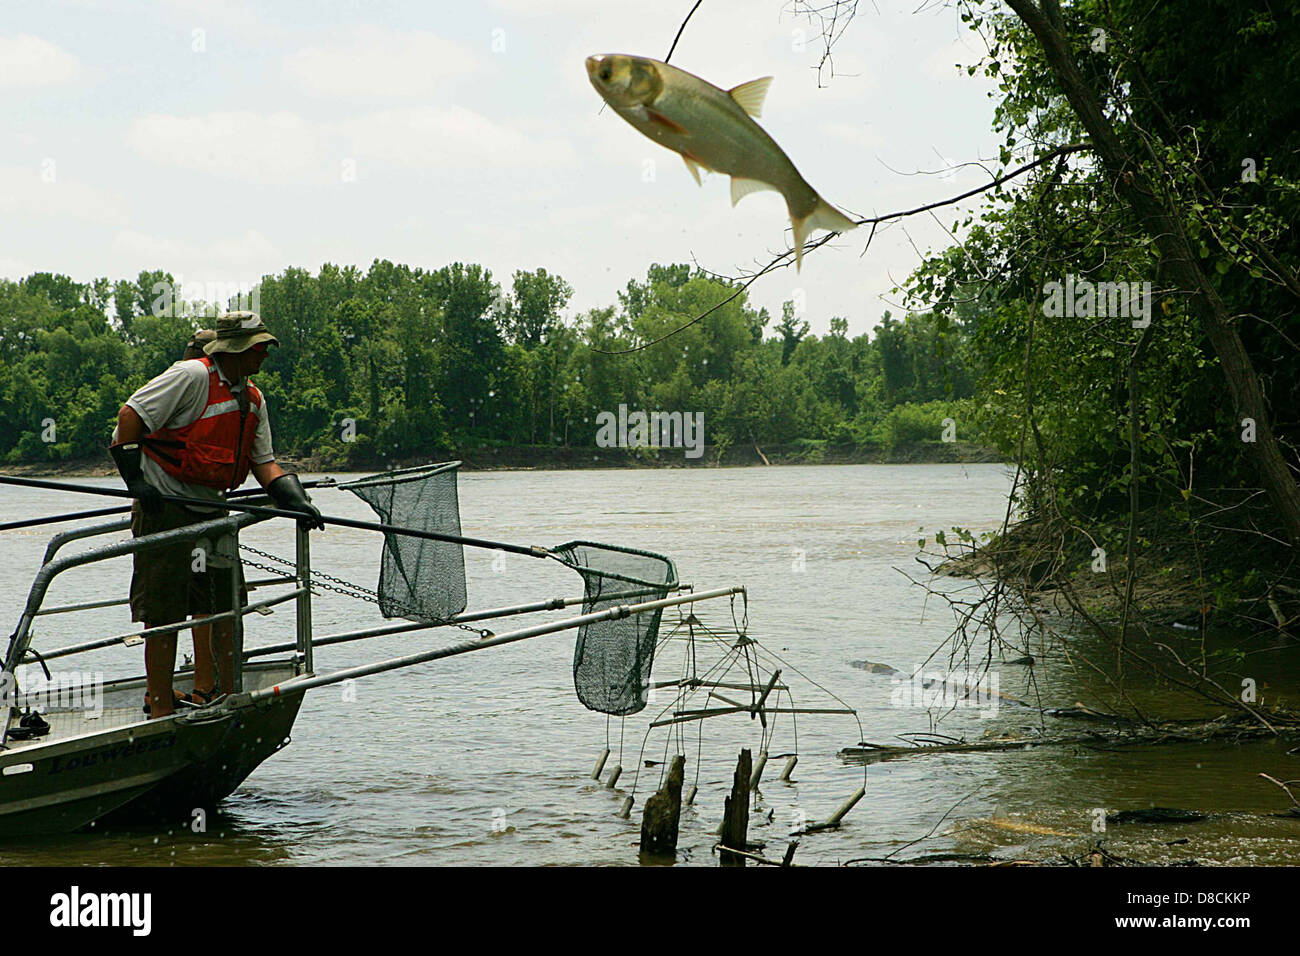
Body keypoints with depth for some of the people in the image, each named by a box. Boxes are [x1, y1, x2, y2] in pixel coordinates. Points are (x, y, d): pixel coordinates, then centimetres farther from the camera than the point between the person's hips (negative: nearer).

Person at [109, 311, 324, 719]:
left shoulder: (253, 399, 10)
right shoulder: (192, 376, -15)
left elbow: (263, 462, 11)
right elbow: (131, 414, -17)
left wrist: (295, 500, -5)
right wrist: (135, 477, -21)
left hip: (211, 511, 8)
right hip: (164, 506, -8)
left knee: (218, 607, 8)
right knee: (163, 613, -5)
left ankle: (206, 693, 19)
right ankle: (160, 705, 0)